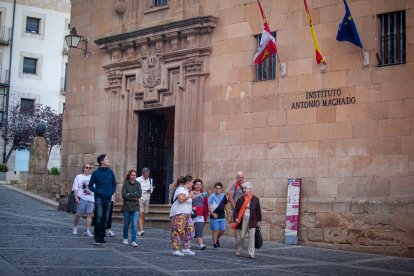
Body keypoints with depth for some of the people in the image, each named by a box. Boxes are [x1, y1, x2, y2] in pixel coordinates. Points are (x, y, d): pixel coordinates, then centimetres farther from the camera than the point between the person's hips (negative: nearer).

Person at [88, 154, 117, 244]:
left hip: (108, 199, 4)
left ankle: (102, 237, 15)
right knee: (99, 217, -12)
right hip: (99, 198, -4)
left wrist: (111, 193, -1)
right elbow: (90, 185, 1)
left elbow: (114, 184, 15)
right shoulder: (96, 172, -1)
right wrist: (99, 193, -9)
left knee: (105, 219, 7)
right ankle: (97, 237, -5)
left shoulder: (110, 172, 9)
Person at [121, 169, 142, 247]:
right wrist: (134, 197, -13)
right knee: (126, 224, 10)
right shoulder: (125, 184, -1)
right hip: (126, 207, -1)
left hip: (135, 208, 1)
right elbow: (124, 195, -11)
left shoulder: (138, 184, 6)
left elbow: (139, 194, -5)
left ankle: (133, 241, -6)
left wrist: (129, 194, -11)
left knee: (134, 224, -7)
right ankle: (125, 238, 29)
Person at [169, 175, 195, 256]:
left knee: (190, 229, 6)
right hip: (179, 214, -10)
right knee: (177, 231, -8)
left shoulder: (186, 189, 23)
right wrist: (189, 196, -14)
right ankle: (175, 250, -6)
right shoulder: (181, 189, -10)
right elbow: (181, 199, -27)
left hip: (186, 214, 10)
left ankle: (186, 248, 12)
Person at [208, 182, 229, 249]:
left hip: (222, 216, 5)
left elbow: (226, 205, 18)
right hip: (214, 216, -5)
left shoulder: (224, 196, 6)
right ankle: (214, 243, 10)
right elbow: (208, 206, -10)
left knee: (222, 230, 5)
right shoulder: (212, 196, -8)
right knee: (215, 230, -2)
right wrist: (212, 214, -19)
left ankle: (217, 239, 30)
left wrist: (228, 214, 17)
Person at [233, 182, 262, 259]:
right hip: (242, 221, 1)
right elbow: (236, 210, 6)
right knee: (241, 237, 7)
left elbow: (258, 211, 7)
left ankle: (251, 254, 0)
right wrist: (236, 218, -9)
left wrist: (258, 221, 7)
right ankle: (238, 251, 28)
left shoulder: (255, 199, 1)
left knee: (252, 237, -6)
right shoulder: (240, 199, 3)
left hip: (252, 221, -1)